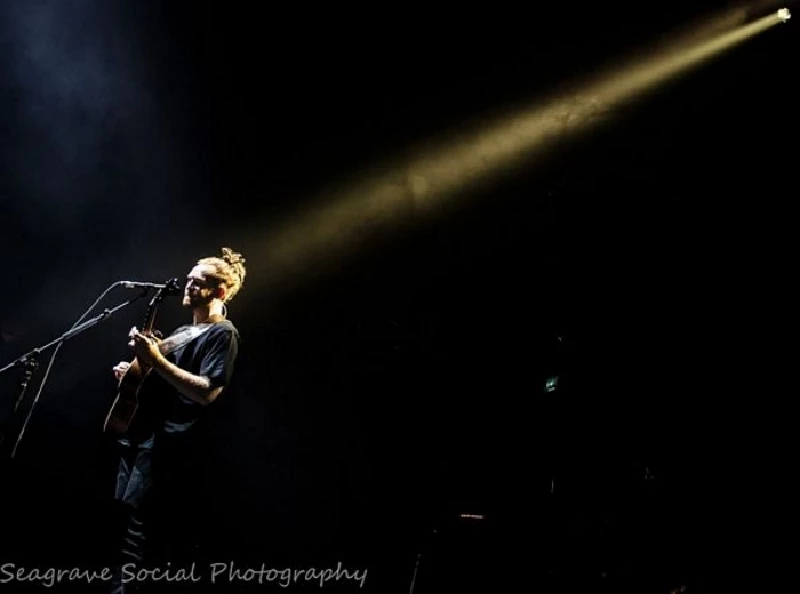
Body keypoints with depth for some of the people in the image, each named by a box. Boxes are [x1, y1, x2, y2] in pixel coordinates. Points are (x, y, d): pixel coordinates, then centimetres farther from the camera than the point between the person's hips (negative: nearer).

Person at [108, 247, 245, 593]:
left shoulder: (222, 333, -7)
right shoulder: (183, 332, 23)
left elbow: (207, 392, -20)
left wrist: (156, 360, -22)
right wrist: (132, 371, 11)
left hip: (165, 441, -9)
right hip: (138, 432, 10)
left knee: (136, 521, -15)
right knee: (120, 516, 10)